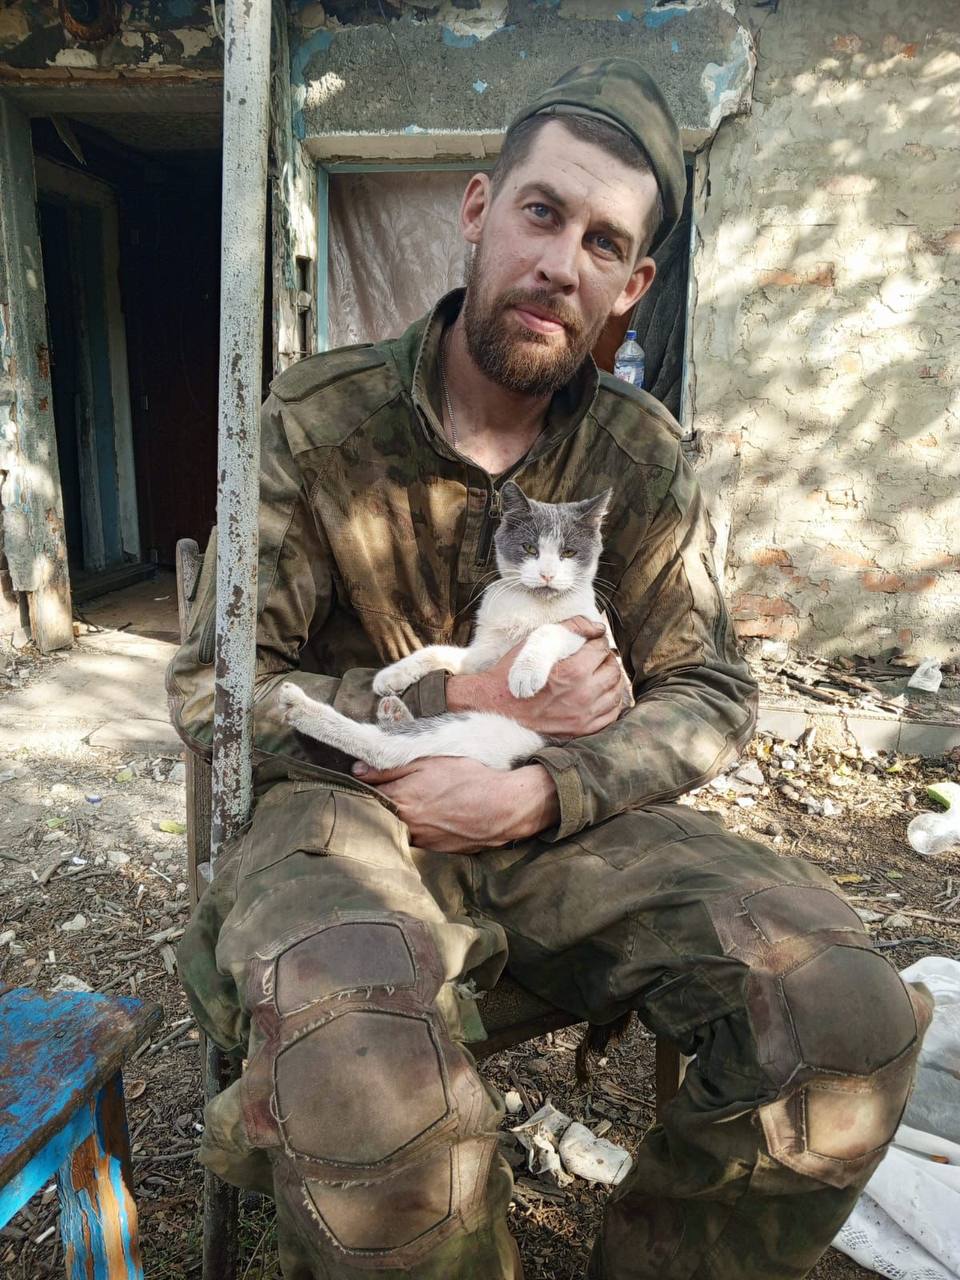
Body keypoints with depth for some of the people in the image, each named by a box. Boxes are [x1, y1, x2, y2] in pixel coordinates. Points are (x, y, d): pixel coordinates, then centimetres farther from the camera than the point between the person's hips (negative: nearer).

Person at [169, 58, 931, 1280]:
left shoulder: (641, 456, 2)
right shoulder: (318, 422, -6)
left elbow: (711, 696, 2)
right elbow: (209, 690, -6)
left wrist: (543, 791, -17)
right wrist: (463, 700, -16)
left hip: (559, 822, 3)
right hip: (351, 809, -2)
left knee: (850, 1016, -19)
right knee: (365, 1050, -37)